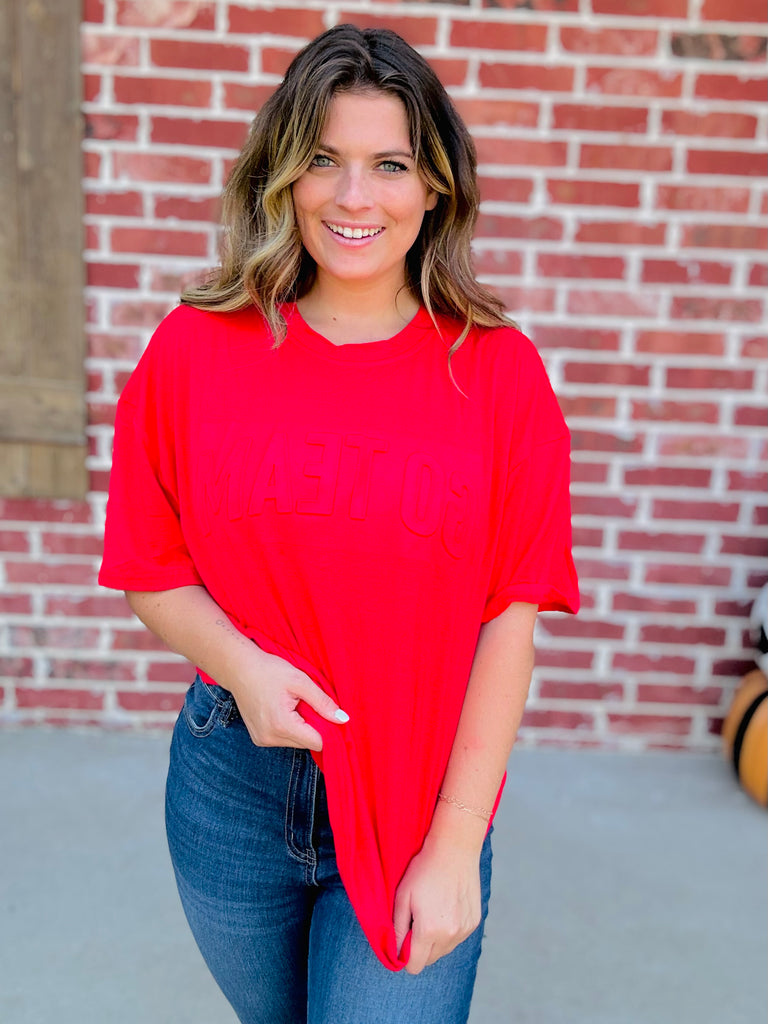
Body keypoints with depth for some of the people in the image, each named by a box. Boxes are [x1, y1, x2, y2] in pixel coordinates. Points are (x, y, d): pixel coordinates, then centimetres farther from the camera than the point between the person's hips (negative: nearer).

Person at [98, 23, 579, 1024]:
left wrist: (456, 846, -11)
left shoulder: (496, 370, -9)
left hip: (419, 801, -2)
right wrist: (241, 666, -19)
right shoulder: (194, 350, -6)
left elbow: (511, 617, -10)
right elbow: (154, 571, 0)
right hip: (231, 788, 2)